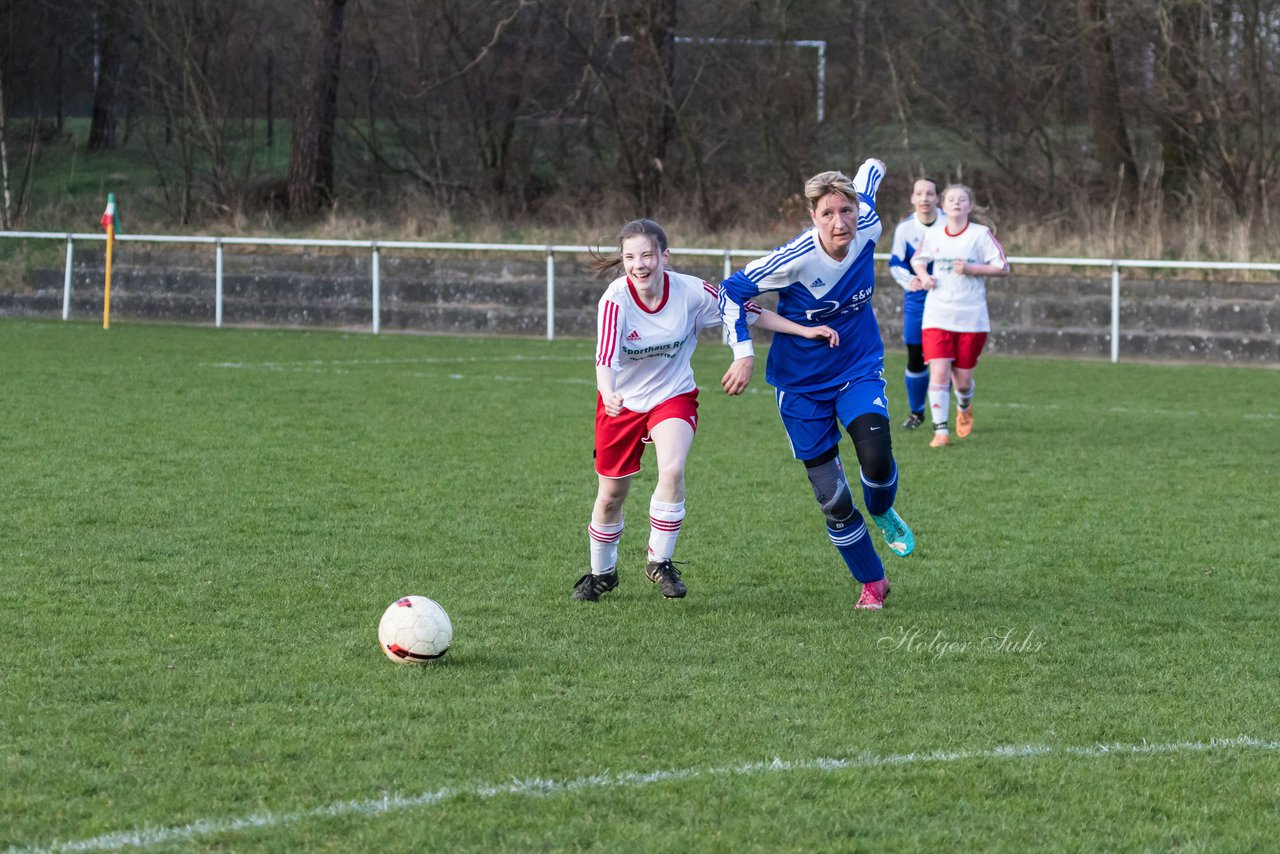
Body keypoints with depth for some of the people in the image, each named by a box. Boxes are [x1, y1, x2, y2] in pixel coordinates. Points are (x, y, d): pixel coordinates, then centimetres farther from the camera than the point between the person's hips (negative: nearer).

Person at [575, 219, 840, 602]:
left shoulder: (690, 291, -19)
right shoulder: (616, 300, -25)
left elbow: (746, 310, -6)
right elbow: (605, 356, -36)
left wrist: (805, 330, -7)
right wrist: (609, 395, -58)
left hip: (674, 396, 0)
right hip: (622, 403, 0)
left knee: (672, 470, -27)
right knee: (611, 495, 9)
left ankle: (660, 561, -7)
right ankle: (601, 573, 36)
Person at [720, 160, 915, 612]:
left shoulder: (867, 229, -15)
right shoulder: (796, 259, -26)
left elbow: (868, 176, 5)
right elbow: (732, 291, -15)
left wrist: (873, 167, 27)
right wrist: (743, 353, -18)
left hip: (859, 370, 2)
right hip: (802, 384, -2)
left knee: (877, 459, -24)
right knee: (833, 500, -2)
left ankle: (883, 514, 13)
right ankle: (872, 583, 21)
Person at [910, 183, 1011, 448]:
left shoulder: (981, 234, -4)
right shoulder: (933, 236, 5)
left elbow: (1003, 267, -4)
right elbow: (917, 260, 23)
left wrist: (971, 269, -16)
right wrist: (923, 276, 2)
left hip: (971, 317, -1)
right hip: (937, 315, 1)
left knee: (962, 378, 6)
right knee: (938, 372, -14)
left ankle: (964, 407, 41)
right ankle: (940, 430, -9)